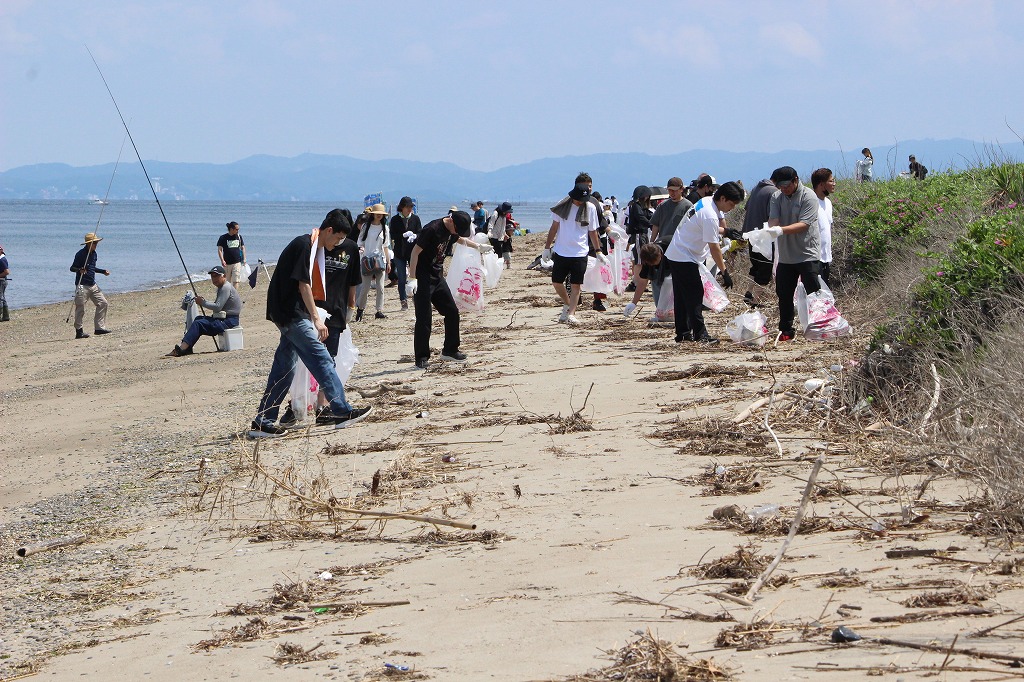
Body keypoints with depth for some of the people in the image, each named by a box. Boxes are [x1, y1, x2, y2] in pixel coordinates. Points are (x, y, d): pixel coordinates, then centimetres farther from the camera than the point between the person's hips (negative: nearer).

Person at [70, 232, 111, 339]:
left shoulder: (94, 254, 12)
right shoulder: (81, 254, -13)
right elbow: (72, 268, -13)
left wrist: (103, 271, 23)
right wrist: (79, 270, -33)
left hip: (93, 285, 9)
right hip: (82, 285, -9)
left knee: (102, 303, 7)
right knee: (80, 309, -4)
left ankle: (99, 328, 12)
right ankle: (79, 331, 0)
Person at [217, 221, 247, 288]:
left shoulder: (239, 237, 7)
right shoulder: (223, 238, -4)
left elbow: (242, 248, 16)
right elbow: (219, 250, -5)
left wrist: (244, 259, 7)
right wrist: (222, 260, -15)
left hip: (237, 263, 2)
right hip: (227, 263, -2)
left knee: (236, 280, -10)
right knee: (227, 282, 8)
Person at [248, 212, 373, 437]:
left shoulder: (315, 248, 17)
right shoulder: (304, 245, -14)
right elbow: (303, 284, -20)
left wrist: (313, 316, 23)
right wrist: (316, 318, -22)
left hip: (289, 316, 10)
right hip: (291, 314, -10)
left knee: (284, 366, 9)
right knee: (320, 358, -11)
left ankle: (262, 422, 10)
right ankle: (342, 411, -11)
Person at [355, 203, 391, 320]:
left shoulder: (384, 228, 9)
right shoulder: (366, 226, 2)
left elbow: (385, 246, 14)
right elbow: (360, 242, 5)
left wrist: (388, 262, 11)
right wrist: (360, 248, -17)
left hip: (380, 260, 2)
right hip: (367, 260, -2)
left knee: (380, 287, -2)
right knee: (366, 287, -3)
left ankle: (380, 311, 2)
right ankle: (360, 309, 15)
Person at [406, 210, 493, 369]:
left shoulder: (452, 230, 5)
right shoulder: (432, 230, -21)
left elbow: (460, 239, 30)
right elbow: (415, 252, -21)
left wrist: (479, 247, 41)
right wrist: (413, 278, -25)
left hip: (437, 277, 9)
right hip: (422, 279, -9)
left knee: (452, 312, 9)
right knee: (424, 319, -10)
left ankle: (450, 350, 22)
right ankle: (421, 358, -4)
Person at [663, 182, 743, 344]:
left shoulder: (706, 202, 5)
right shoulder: (710, 216, -24)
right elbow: (714, 247, -23)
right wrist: (724, 272, -19)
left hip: (675, 255, 10)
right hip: (685, 258, -10)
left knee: (682, 297, 13)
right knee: (694, 296, -10)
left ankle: (682, 333, 18)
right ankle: (700, 335, -11)